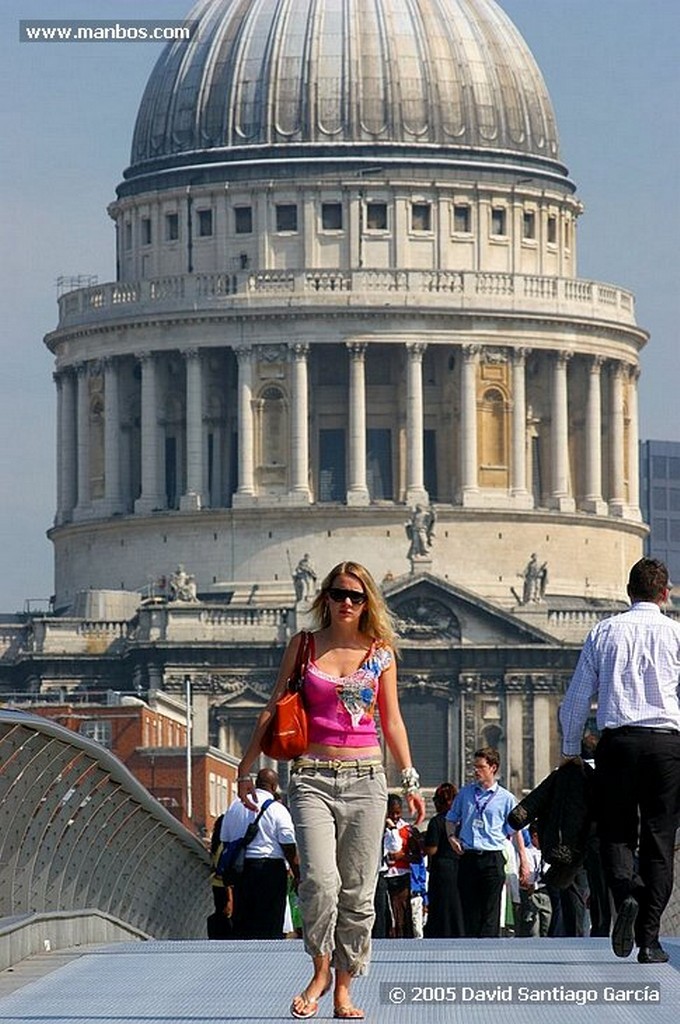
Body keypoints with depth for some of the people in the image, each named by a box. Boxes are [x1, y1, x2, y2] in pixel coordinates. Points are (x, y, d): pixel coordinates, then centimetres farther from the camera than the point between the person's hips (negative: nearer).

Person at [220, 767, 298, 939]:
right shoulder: (277, 809, -7)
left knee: (241, 922, 8)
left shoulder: (235, 806, 10)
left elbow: (225, 840, 14)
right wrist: (298, 876, -2)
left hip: (240, 867, 5)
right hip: (270, 867, -5)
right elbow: (289, 848, -9)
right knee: (271, 925, -4)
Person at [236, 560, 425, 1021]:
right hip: (312, 777, -1)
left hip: (365, 779, 1)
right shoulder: (304, 646, 7)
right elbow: (274, 710, 10)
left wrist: (410, 778, 8)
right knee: (320, 880, -18)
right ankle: (320, 970, 3)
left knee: (358, 891, 0)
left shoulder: (380, 653, 9)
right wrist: (247, 766, 8)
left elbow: (392, 721, 14)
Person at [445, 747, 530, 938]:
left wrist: (523, 861, 0)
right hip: (468, 856, 3)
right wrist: (452, 837, 3)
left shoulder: (506, 798, 3)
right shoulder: (465, 793, 12)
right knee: (469, 909, 3)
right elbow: (451, 818, 23)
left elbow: (516, 832, 4)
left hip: (492, 859, -3)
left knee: (490, 911, -7)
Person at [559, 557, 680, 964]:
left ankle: (626, 893, -21)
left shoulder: (605, 632, 9)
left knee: (616, 832, 10)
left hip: (618, 742, 1)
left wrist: (571, 751, 21)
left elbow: (576, 699, 11)